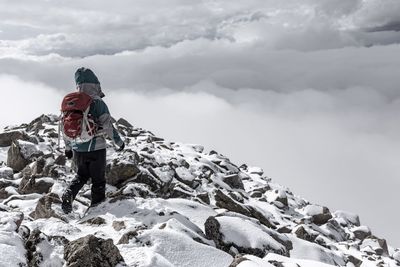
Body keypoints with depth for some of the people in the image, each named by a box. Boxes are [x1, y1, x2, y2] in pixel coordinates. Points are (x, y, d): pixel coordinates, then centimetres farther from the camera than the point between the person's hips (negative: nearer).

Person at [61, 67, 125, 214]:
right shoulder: (98, 103, -15)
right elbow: (108, 126, -14)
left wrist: (68, 147, 20)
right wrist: (119, 142, 0)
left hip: (77, 149, 5)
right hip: (96, 148, -5)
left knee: (81, 176, 24)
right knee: (98, 180, 12)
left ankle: (68, 195, 2)